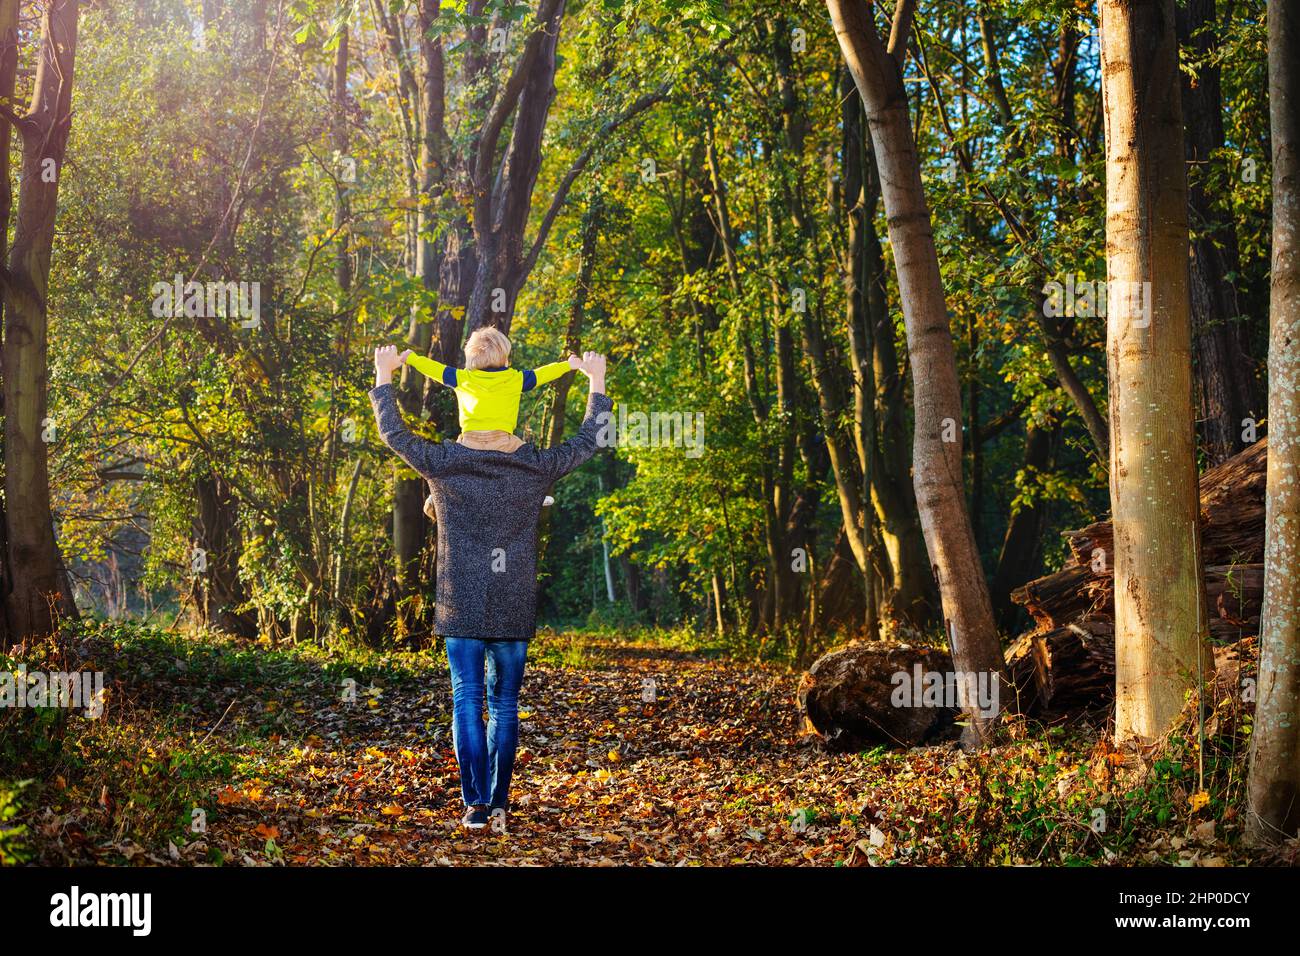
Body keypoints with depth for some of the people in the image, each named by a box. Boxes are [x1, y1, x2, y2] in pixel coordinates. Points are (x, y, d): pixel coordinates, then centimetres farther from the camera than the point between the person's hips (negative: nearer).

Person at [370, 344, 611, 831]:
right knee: (504, 703, 10)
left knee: (468, 702, 1)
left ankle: (476, 803, -5)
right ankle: (499, 801, 13)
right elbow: (588, 441, 12)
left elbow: (394, 433, 9)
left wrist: (384, 377, 21)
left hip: (461, 608, -1)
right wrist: (596, 382, 23)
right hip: (515, 610, 1)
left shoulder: (444, 464, -5)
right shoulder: (535, 468, -2)